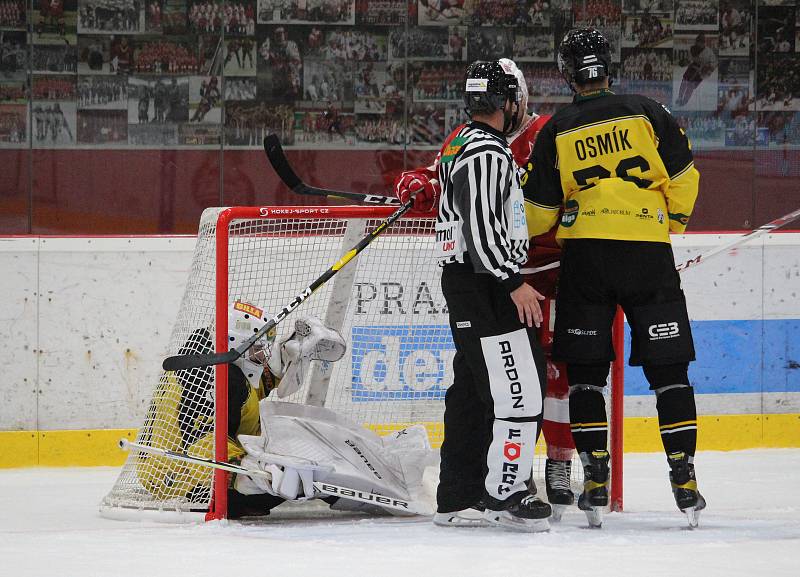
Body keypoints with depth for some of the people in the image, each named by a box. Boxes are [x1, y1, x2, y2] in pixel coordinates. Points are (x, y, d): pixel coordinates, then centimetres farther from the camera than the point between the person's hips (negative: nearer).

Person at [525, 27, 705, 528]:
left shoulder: (557, 131, 4)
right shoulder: (647, 114, 2)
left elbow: (540, 211, 7)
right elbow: (683, 178, 2)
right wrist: (673, 224, 20)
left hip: (585, 254, 0)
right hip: (649, 252, 0)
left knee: (586, 370, 8)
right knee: (669, 368, 5)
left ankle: (596, 482, 2)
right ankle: (684, 480, -1)